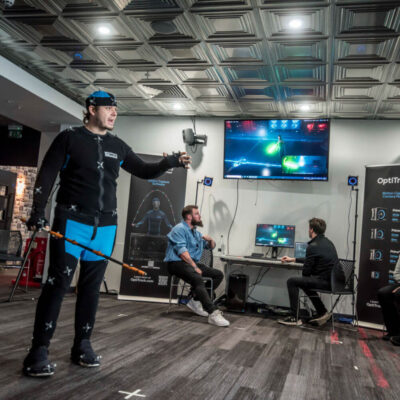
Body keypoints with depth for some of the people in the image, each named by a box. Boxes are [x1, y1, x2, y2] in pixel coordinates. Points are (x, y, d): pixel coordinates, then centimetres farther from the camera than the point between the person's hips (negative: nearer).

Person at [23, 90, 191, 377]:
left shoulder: (118, 147, 14)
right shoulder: (69, 138, 1)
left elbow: (144, 171, 19)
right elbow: (47, 175, -2)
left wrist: (169, 163, 1)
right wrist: (38, 212, -10)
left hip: (106, 227, 5)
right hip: (72, 221, -4)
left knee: (92, 286, 8)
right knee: (58, 283, -6)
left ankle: (82, 345, 19)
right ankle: (39, 350, 1)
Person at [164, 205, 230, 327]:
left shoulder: (196, 232, 22)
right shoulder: (180, 229, -5)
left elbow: (211, 246, 30)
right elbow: (182, 251, -17)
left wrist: (210, 240, 6)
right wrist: (194, 267, -23)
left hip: (192, 263, 9)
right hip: (177, 263, -9)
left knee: (219, 275, -2)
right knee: (197, 279, -35)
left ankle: (196, 301, -5)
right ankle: (213, 313, -41)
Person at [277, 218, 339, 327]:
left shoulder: (313, 246, -15)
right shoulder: (327, 242, 14)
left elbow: (306, 271, -10)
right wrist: (293, 259, 31)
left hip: (325, 282, -9)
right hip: (333, 280, 9)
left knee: (292, 282, -3)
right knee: (305, 282, 28)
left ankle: (294, 318, 1)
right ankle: (322, 313, 26)